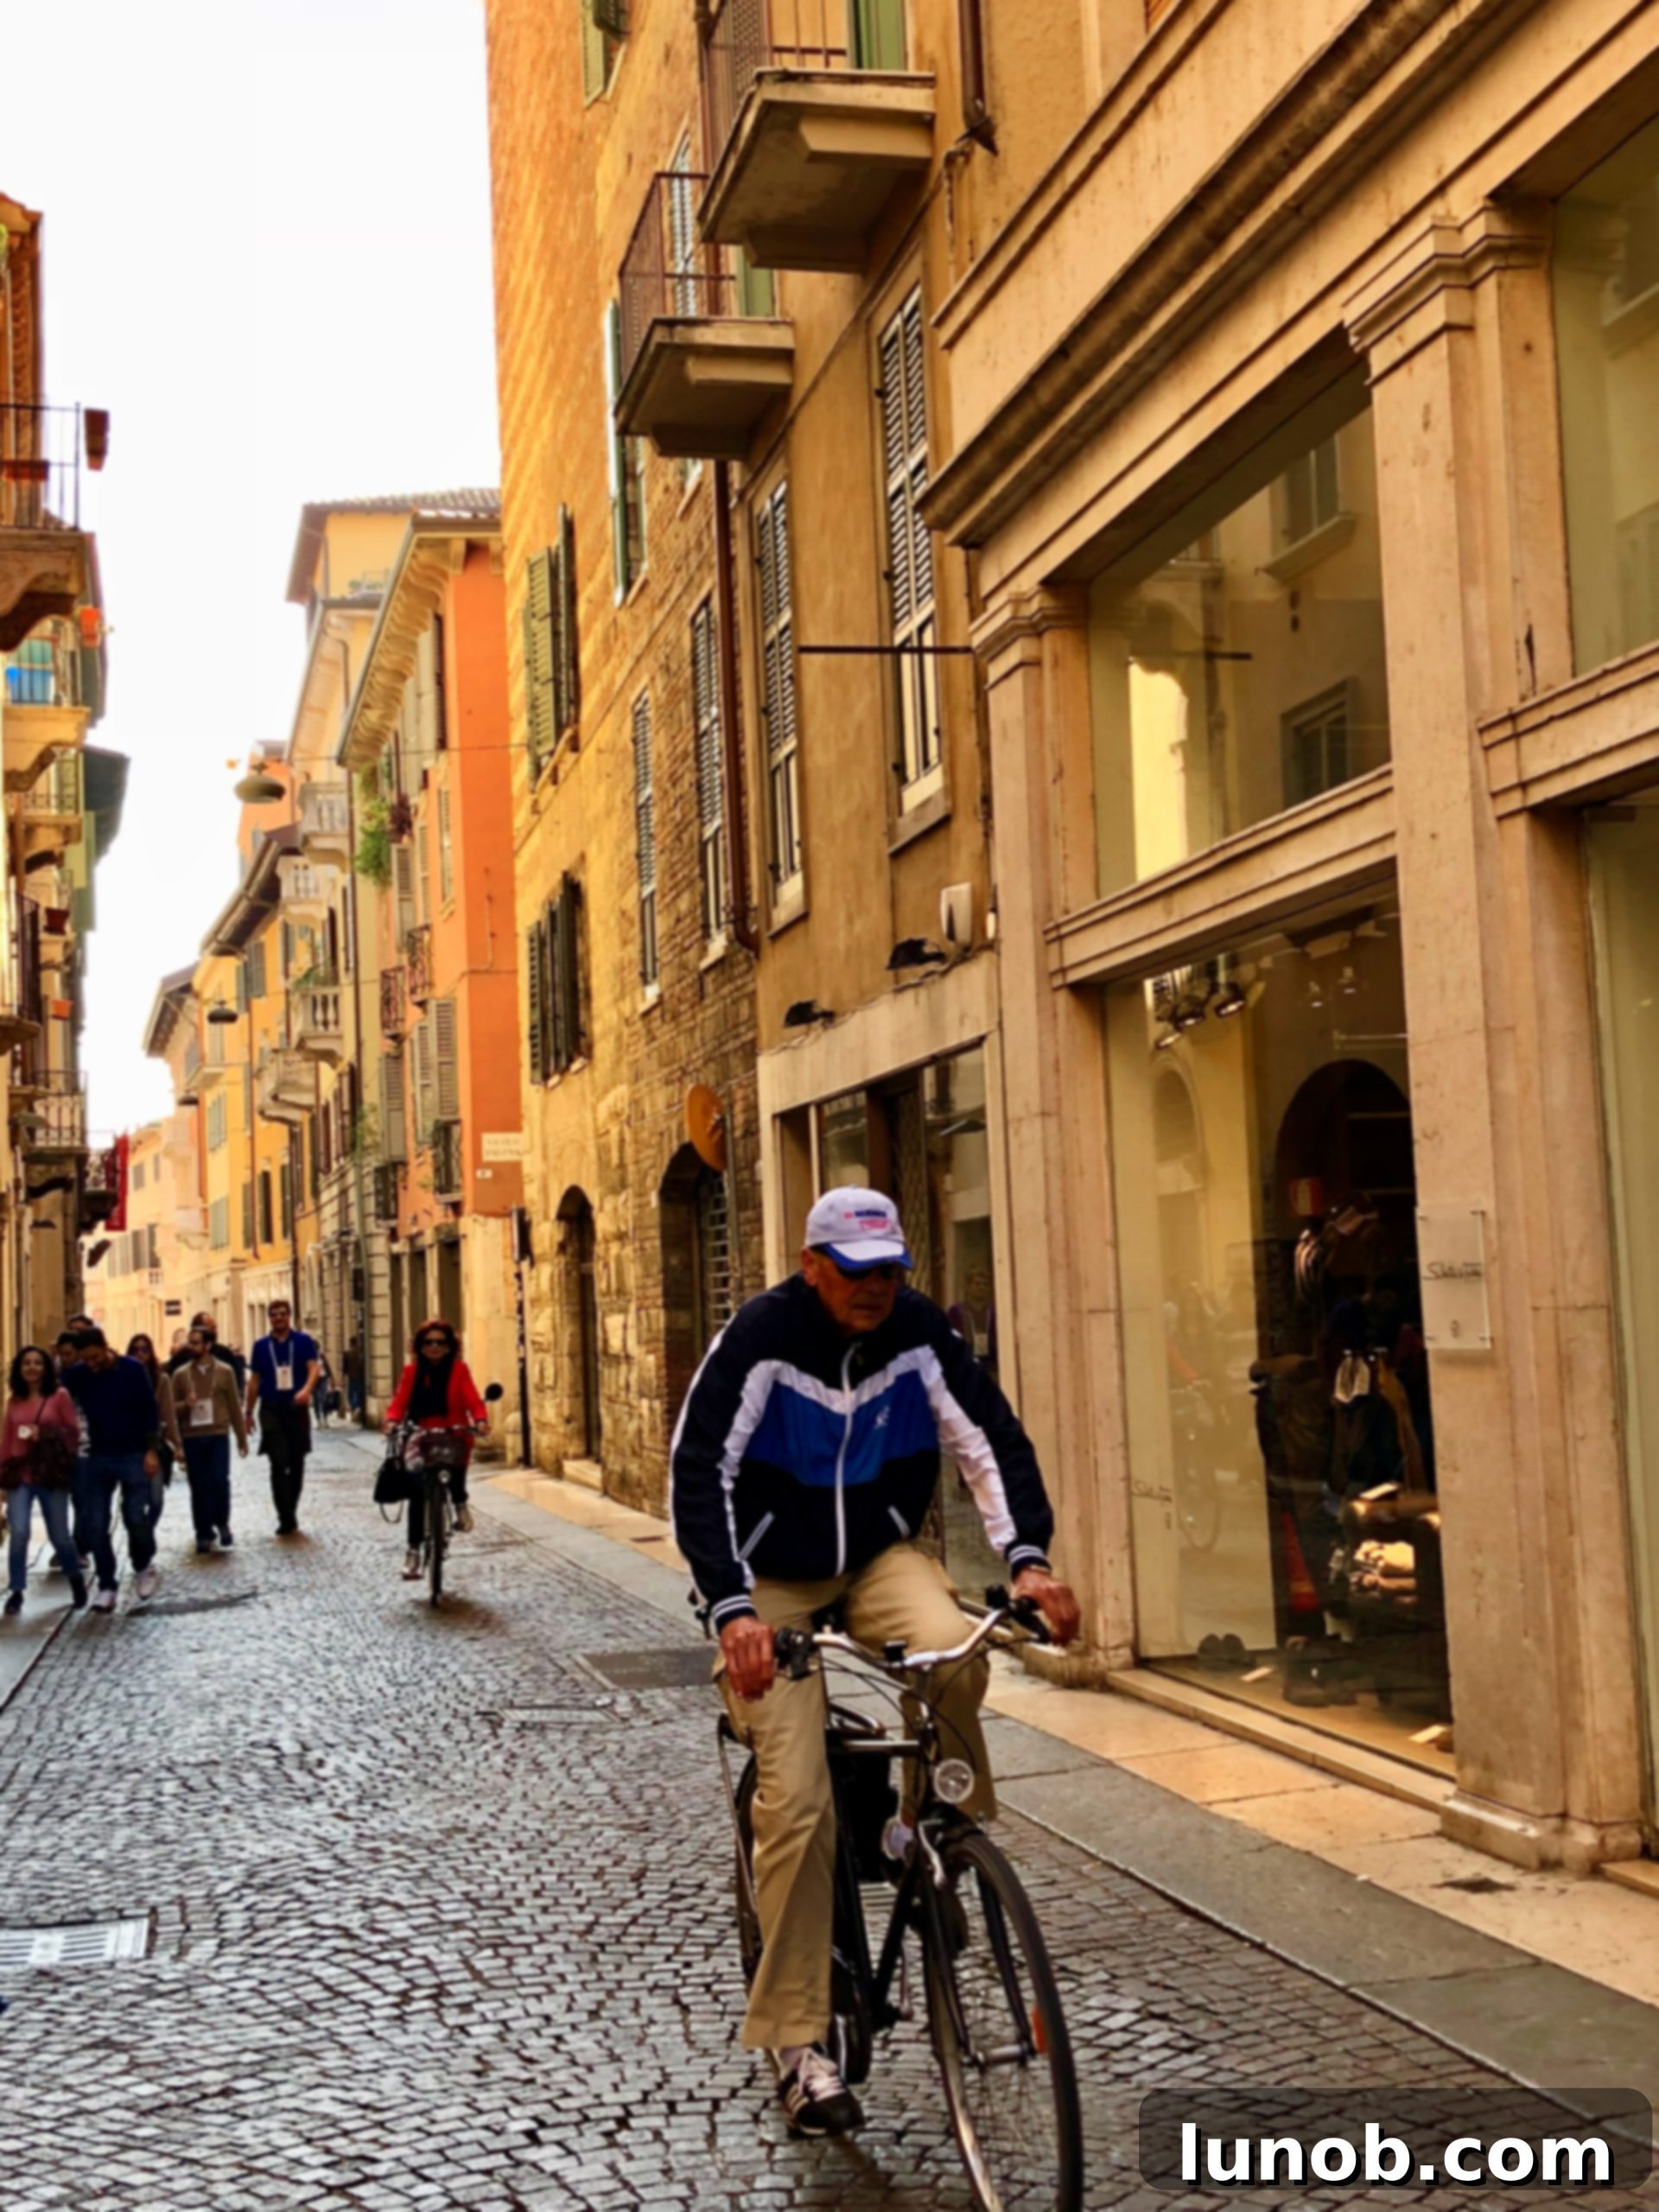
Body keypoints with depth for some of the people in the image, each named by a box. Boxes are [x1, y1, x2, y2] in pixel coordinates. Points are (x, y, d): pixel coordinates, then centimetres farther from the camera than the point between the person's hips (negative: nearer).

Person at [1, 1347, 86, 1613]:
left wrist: (45, 1435, -14)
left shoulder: (59, 1395, -2)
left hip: (51, 1474, -2)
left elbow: (74, 1432, -1)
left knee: (59, 1535, 6)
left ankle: (77, 1581, 31)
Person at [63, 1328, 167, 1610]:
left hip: (134, 1455, -2)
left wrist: (151, 1451, -10)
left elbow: (149, 1410, -6)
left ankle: (144, 1566, 23)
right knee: (95, 1524, -1)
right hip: (97, 1458, 2)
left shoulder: (131, 1370, -9)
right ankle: (107, 1587, 8)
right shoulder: (76, 1375, -3)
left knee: (137, 1517, -5)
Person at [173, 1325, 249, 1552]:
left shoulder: (224, 1371, 3)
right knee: (199, 1487, 4)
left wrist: (242, 1438, 9)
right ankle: (204, 1533, 15)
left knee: (220, 1481, -11)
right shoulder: (181, 1375, 6)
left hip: (218, 1436, -1)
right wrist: (185, 1405, -15)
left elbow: (234, 1405, 7)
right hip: (192, 1438, 1)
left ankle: (222, 1523, 13)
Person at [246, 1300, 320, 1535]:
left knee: (296, 1464, 8)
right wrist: (249, 1412, 9)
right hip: (271, 1410, 0)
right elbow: (254, 1380, 11)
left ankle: (291, 1514, 22)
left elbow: (314, 1367, -11)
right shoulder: (261, 1346, 7)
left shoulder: (304, 1341, 1)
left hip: (297, 1408, 0)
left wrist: (306, 1390, -31)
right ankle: (286, 1520, -10)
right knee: (279, 1464, -9)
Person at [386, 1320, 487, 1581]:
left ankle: (460, 1503, -4)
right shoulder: (412, 1371, 6)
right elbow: (400, 1400, -3)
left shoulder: (459, 1370, 2)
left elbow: (472, 1399, -8)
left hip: (453, 1434, -2)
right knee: (417, 1492, -6)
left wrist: (480, 1419, -27)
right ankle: (413, 1549, 8)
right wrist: (393, 1420, -23)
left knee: (456, 1457, -35)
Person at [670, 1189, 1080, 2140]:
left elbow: (993, 1440, -10)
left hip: (880, 1554, 3)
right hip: (774, 1579, -2)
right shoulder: (761, 1339, -19)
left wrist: (1029, 1558, -25)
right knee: (796, 1800, -11)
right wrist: (733, 1609, -33)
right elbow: (700, 1473, -22)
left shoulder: (921, 1332, -10)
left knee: (953, 1650, -32)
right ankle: (799, 2044, 0)